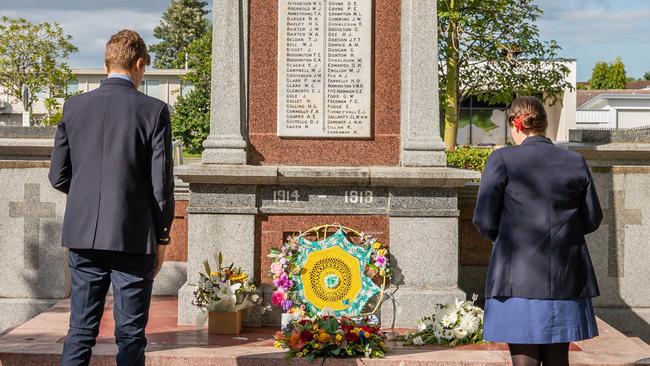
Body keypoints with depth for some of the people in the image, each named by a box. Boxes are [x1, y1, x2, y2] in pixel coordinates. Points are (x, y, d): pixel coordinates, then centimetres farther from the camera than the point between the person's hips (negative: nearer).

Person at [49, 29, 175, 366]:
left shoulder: (74, 107, 3)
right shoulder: (154, 111, -7)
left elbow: (58, 176, 6)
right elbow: (161, 183, -7)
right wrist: (161, 237, 4)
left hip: (83, 236, 3)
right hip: (133, 238, -3)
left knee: (80, 331, 10)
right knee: (130, 335, 5)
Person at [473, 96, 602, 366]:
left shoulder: (503, 159, -7)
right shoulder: (576, 162, 4)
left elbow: (484, 221, -6)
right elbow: (592, 220, 9)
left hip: (520, 281, -4)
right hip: (566, 280, 4)